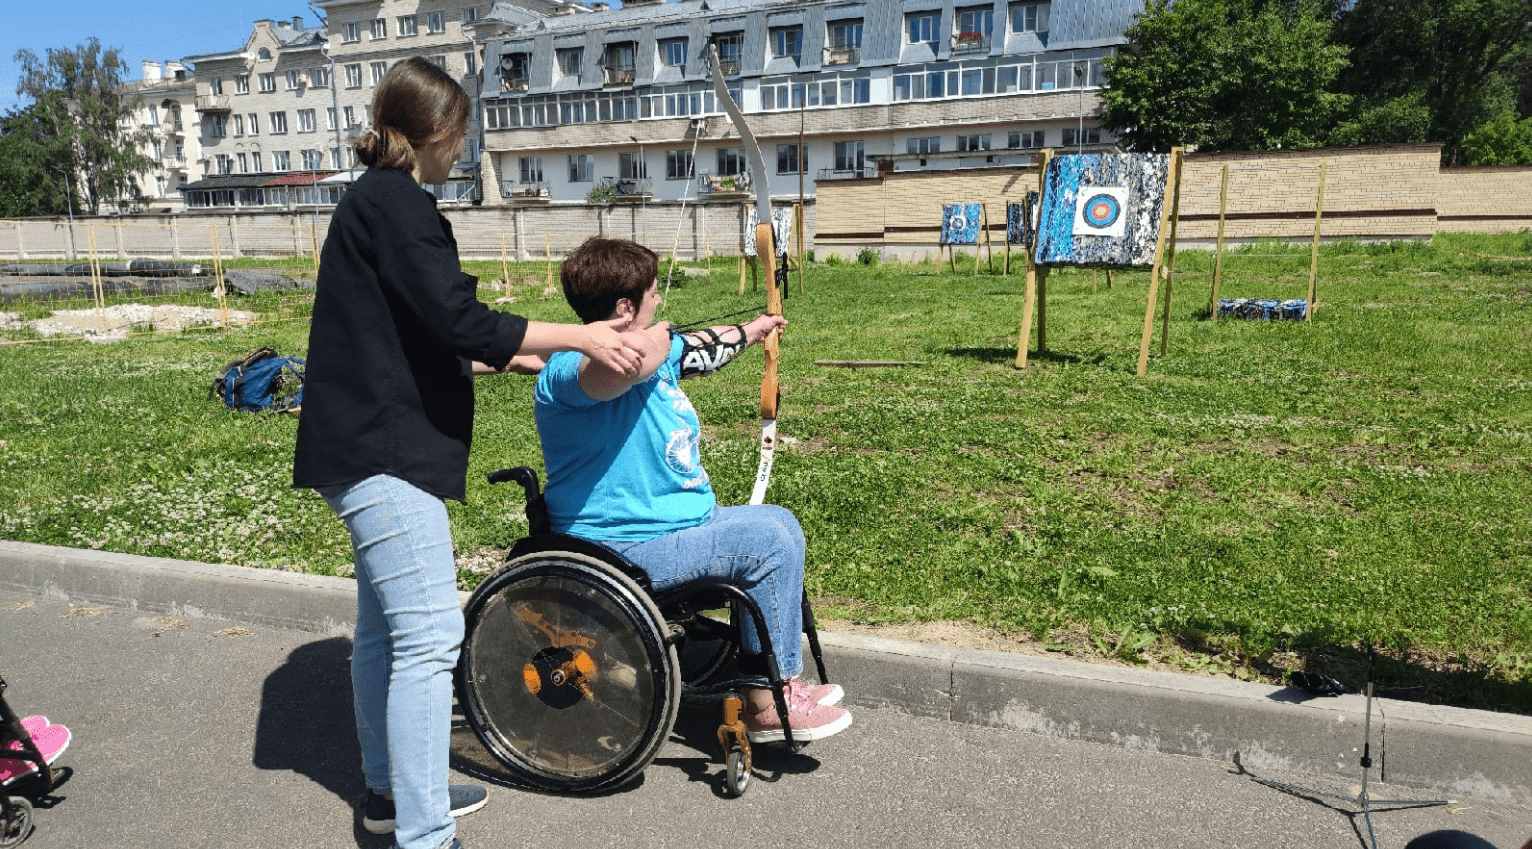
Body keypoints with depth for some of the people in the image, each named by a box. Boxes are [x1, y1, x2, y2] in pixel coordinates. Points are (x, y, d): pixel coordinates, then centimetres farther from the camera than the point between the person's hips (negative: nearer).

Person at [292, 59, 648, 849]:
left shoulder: (370, 201, 19)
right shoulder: (396, 202, -12)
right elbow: (457, 317, -22)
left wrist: (499, 358, 28)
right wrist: (579, 336, -20)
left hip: (372, 447, 11)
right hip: (385, 452, -11)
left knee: (385, 628, 18)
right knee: (430, 636, -10)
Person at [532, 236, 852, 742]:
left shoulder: (651, 348, 9)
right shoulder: (569, 371, -22)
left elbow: (698, 351, 32)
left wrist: (750, 332, 47)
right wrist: (657, 338, -23)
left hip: (679, 521, 11)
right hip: (622, 549, -11)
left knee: (779, 522, 15)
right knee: (769, 542, -16)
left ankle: (781, 677, 21)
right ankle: (766, 705, -3)